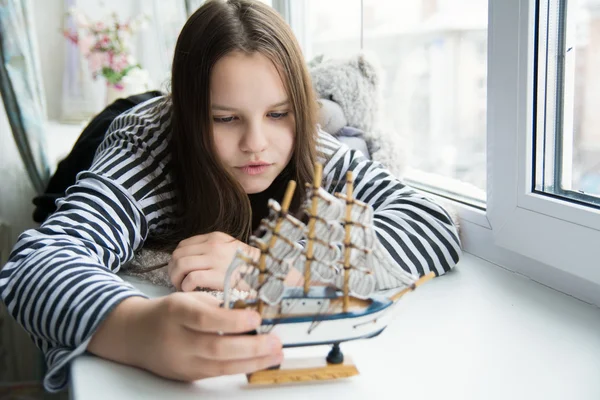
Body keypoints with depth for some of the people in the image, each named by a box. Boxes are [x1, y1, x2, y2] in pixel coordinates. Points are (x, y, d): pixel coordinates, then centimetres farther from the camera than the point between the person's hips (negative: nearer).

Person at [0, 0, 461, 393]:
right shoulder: (147, 150, -25)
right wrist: (139, 331, -60)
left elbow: (436, 231, -24)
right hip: (148, 374, -1)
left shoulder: (314, 155, -16)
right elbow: (37, 265, -37)